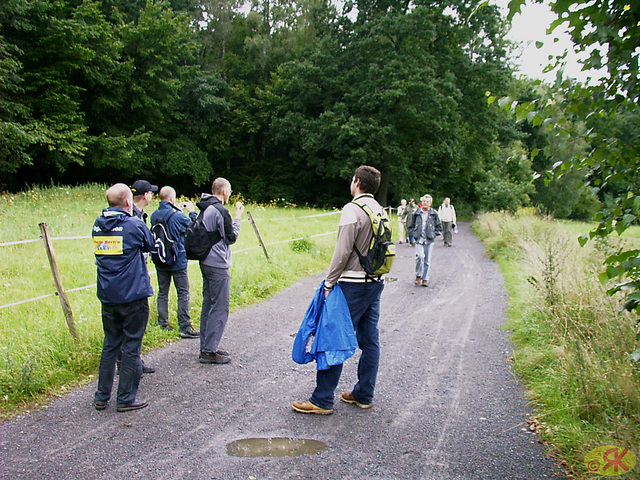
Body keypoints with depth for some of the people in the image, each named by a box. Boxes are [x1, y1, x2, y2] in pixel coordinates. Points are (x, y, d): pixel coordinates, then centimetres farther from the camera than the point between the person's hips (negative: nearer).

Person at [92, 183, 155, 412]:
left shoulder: (98, 225, 4)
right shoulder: (134, 225, -13)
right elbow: (150, 245, 3)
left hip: (107, 296, 6)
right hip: (133, 296, -6)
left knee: (110, 345, 17)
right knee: (131, 346, 4)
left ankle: (101, 397, 23)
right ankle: (125, 399, 10)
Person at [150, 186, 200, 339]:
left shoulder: (154, 216, -1)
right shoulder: (178, 217, -17)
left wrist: (177, 210, 16)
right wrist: (191, 212, 9)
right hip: (178, 262, -5)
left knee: (162, 292, 15)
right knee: (183, 294, 1)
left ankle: (162, 324, 20)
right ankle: (185, 327, 1)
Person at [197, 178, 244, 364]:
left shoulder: (205, 210, 12)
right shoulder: (220, 211, -16)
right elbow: (231, 237, -10)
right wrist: (237, 218, -1)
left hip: (206, 263, 10)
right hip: (218, 265, -10)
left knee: (208, 306, 15)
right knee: (220, 309, -4)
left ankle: (206, 347, 21)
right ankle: (210, 351, -1)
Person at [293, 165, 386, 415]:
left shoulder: (353, 209, -13)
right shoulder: (380, 211, 12)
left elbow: (343, 252, -18)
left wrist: (329, 283, -12)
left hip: (353, 284, -9)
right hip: (375, 283, 9)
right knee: (369, 340, 12)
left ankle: (322, 400, 2)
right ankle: (364, 395, 22)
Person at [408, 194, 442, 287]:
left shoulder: (434, 214, 5)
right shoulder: (417, 213, 7)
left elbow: (439, 226, 12)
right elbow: (411, 225, 18)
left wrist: (434, 234, 1)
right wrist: (413, 234, 5)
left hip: (429, 240, 0)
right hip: (419, 239, 0)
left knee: (427, 260, 3)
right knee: (420, 256, -20)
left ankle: (425, 279, 15)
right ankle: (418, 275, -1)